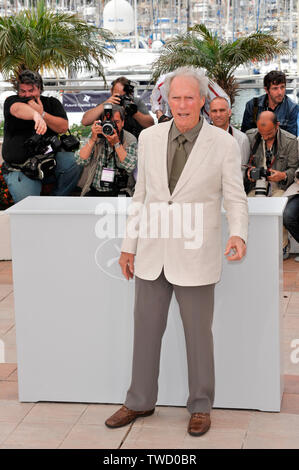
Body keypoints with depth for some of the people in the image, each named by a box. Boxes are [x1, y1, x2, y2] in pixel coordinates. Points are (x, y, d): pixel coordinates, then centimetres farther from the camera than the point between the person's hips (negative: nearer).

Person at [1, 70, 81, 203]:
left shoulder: (52, 103, 11)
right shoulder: (11, 101, 2)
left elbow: (63, 127, -3)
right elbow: (19, 109, -25)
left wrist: (42, 113, -15)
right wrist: (36, 116, -48)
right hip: (19, 169, -3)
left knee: (74, 162, -29)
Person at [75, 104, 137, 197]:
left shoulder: (130, 140, 0)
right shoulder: (95, 135, 6)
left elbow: (130, 168, -15)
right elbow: (80, 161, -4)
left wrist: (116, 143, -19)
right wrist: (93, 139, -12)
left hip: (118, 192, -1)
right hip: (93, 191, 1)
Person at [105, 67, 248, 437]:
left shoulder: (224, 144, -9)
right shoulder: (149, 138, 0)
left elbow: (235, 200, -5)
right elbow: (142, 194, 8)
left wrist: (238, 235, -26)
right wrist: (129, 245, 8)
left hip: (195, 257, -3)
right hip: (153, 254, 4)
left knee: (198, 334, 8)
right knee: (146, 330, 13)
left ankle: (200, 405, 27)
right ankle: (140, 401, 30)